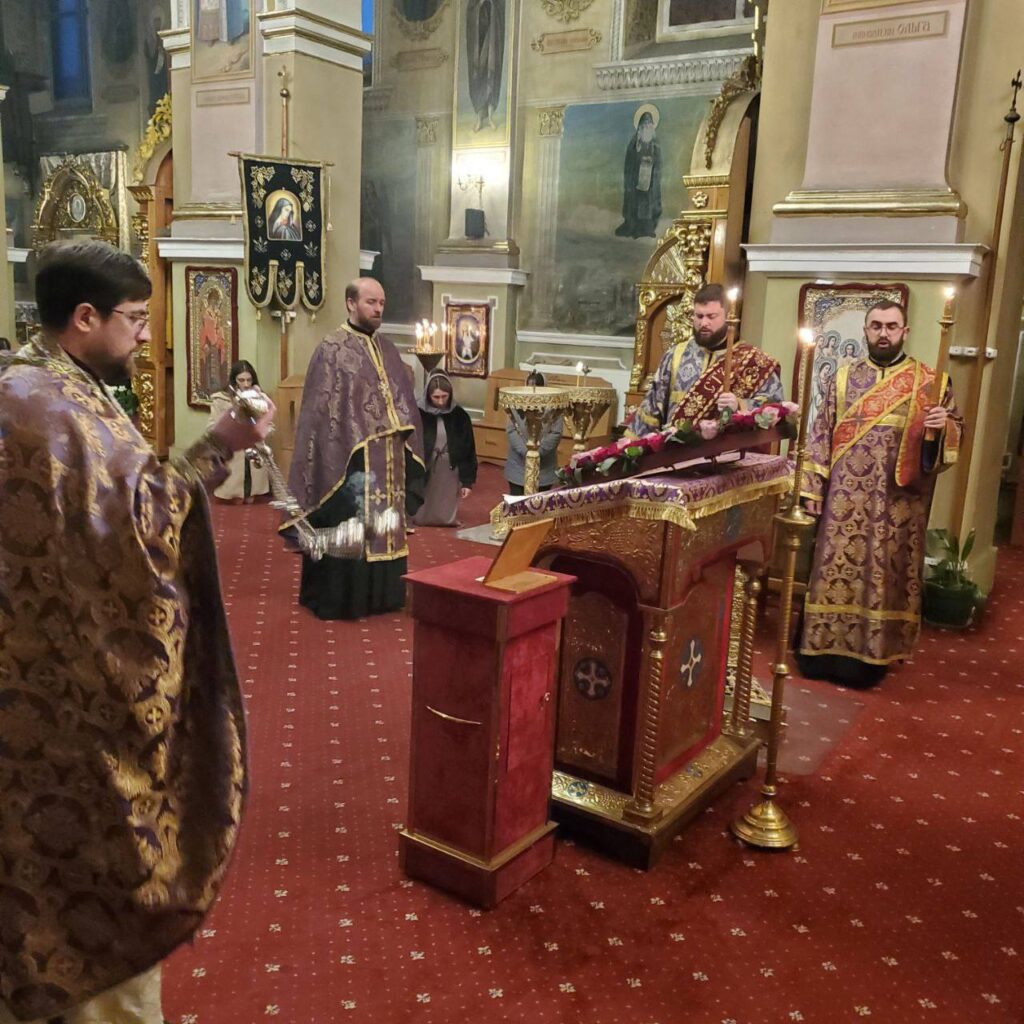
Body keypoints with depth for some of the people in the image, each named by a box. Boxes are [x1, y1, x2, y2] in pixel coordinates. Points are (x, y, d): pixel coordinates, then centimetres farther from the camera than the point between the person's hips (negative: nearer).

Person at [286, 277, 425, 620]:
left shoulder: (387, 351, 14)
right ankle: (339, 597, 11)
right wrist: (337, 456, -17)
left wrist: (404, 435, 6)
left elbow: (403, 403, 17)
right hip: (348, 459, -7)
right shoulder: (331, 350, -7)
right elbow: (321, 410, -12)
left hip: (387, 460, 7)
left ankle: (380, 592, 23)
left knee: (383, 527, 12)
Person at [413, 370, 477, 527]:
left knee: (445, 517, 7)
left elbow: (468, 450, 2)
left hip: (449, 473, 2)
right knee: (421, 517, 6)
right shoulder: (418, 414, -9)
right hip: (423, 473, -1)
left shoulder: (460, 416, -2)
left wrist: (467, 480, 1)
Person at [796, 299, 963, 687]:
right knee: (836, 569, 4)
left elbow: (957, 429, 5)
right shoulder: (843, 377, 8)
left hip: (897, 502, -1)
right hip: (845, 497, 1)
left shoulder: (929, 381, 3)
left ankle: (869, 655, 14)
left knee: (883, 574, 4)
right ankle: (824, 648, 14)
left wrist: (943, 427, -19)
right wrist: (812, 486, 0)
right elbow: (821, 433, 6)